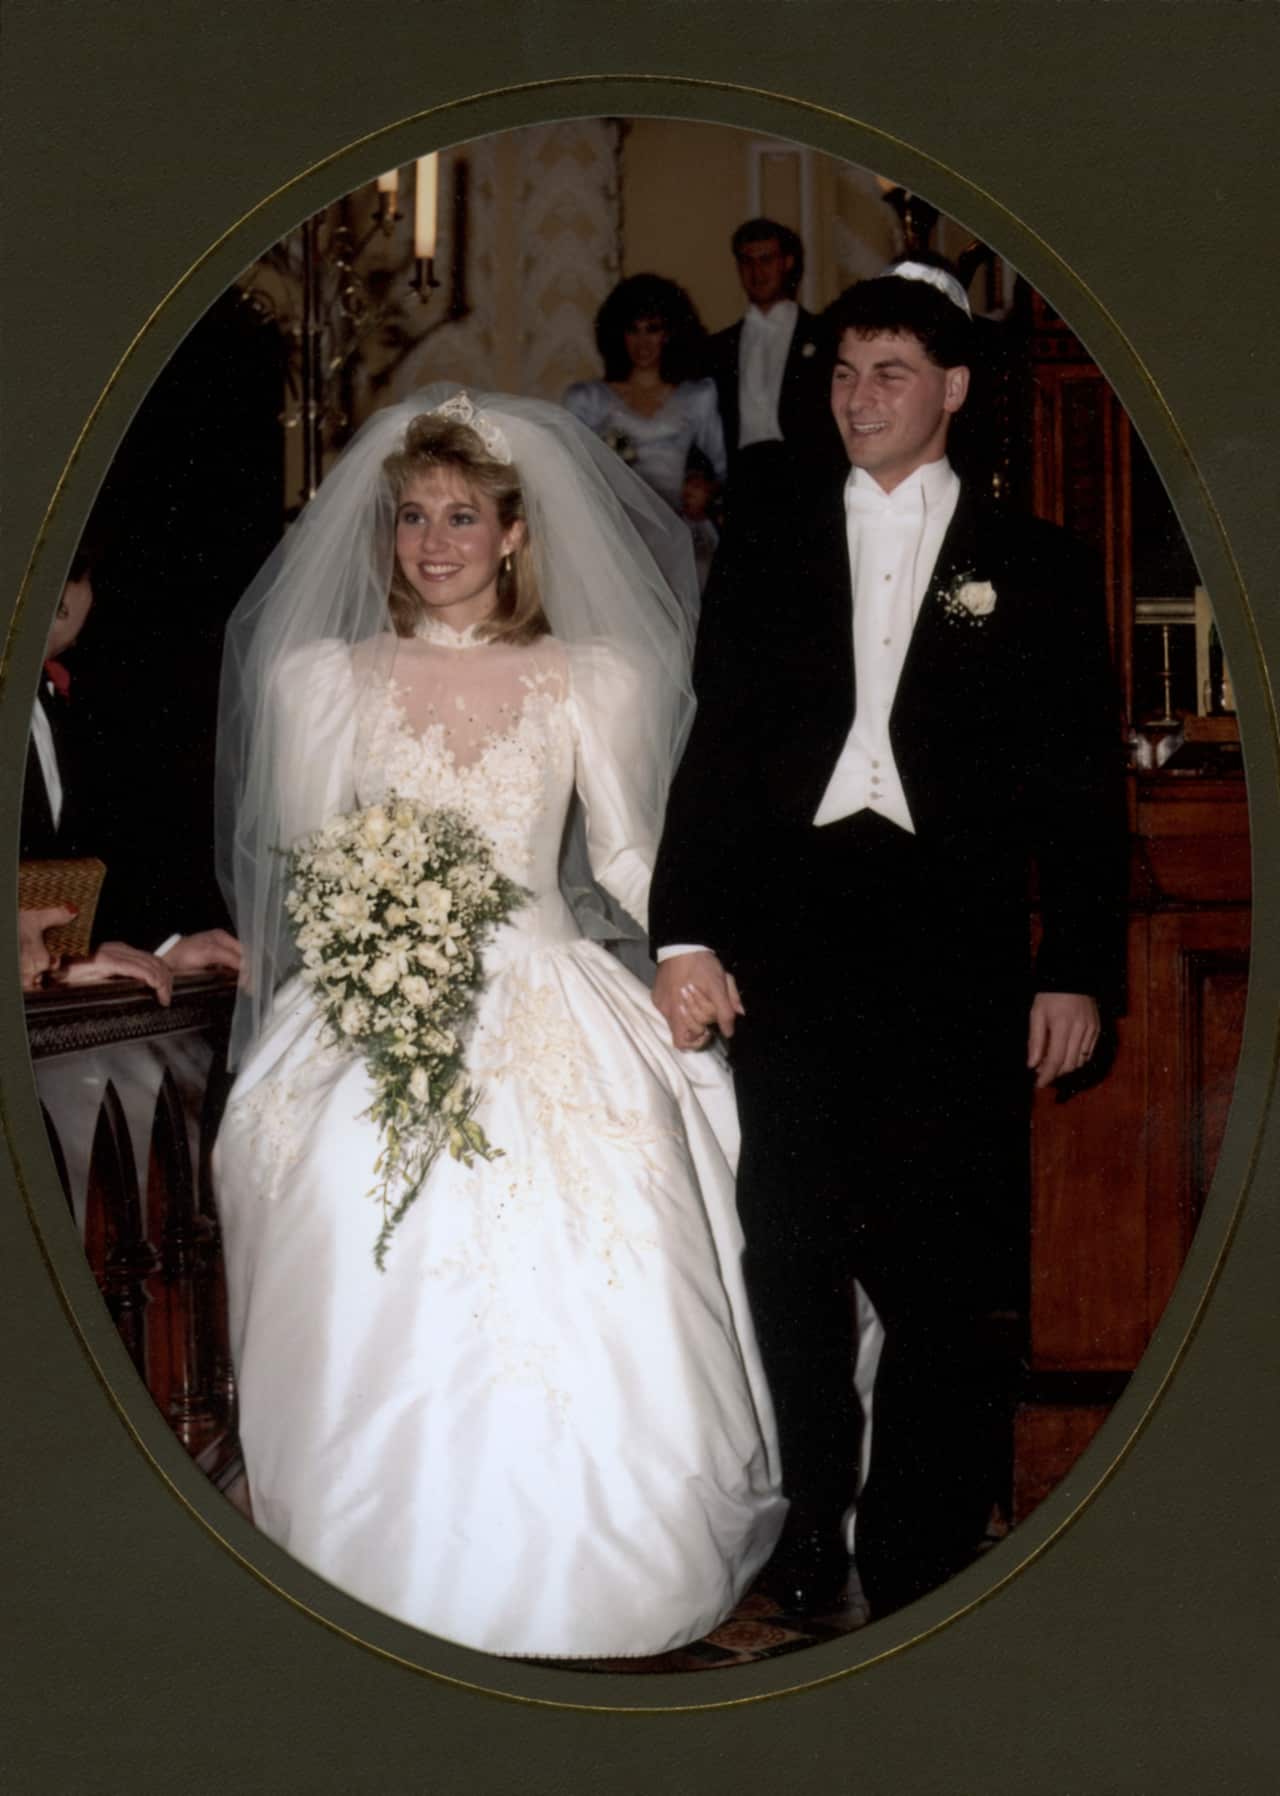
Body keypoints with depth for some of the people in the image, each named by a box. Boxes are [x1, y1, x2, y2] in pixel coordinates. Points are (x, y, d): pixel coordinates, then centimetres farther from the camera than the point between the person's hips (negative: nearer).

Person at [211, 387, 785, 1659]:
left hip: (551, 1025, 0)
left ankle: (572, 1590, 1)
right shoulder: (323, 678, 9)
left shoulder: (593, 679, 9)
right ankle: (396, 1581, -2)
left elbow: (626, 856, 10)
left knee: (569, 1313, -12)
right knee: (384, 1308, -15)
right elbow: (300, 867, 9)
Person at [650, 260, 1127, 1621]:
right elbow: (714, 757, 8)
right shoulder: (765, 563, 14)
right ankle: (809, 1530, 21)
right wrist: (686, 934, -4)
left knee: (944, 1268, -2)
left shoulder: (1036, 570, 9)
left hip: (953, 958, -2)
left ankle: (921, 1560, 8)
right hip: (789, 953, 2)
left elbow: (1082, 784, 6)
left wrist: (1075, 972, -1)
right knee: (792, 1254, 7)